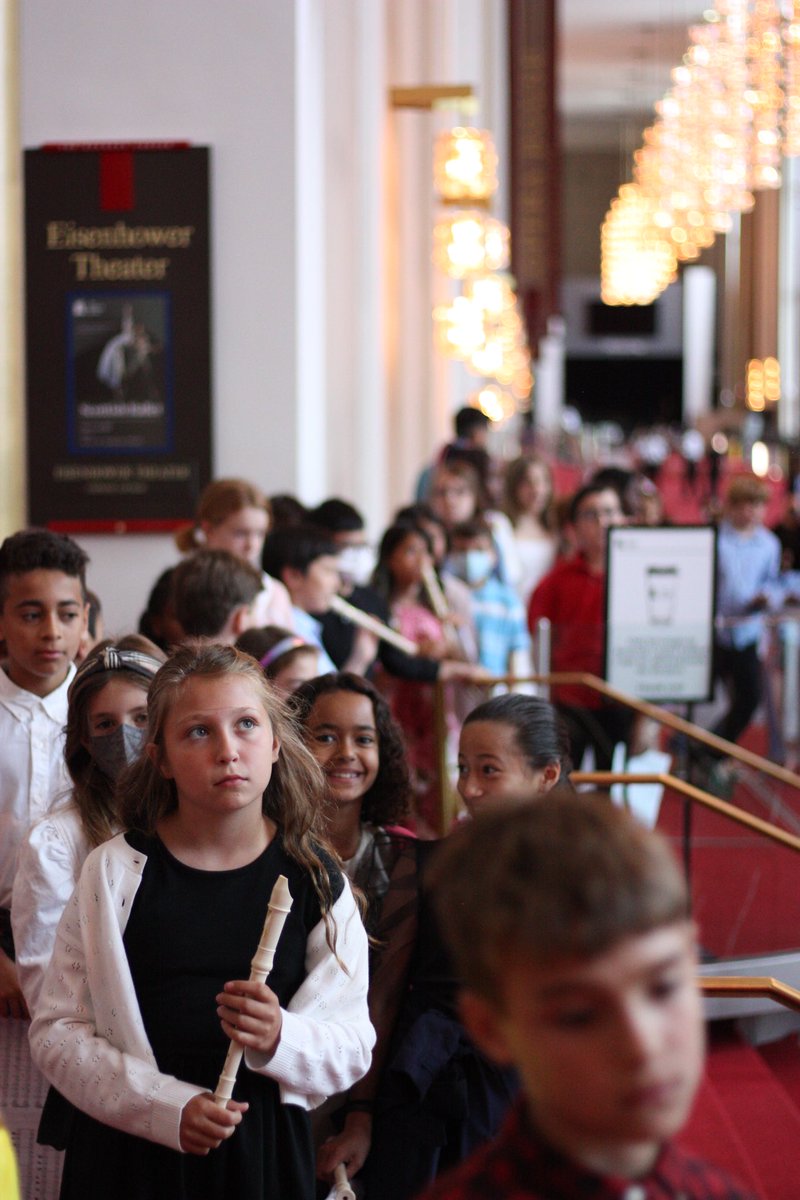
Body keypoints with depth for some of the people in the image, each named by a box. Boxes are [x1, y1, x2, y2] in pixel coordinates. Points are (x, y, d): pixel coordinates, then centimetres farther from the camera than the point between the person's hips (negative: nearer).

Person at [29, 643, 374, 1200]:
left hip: (266, 1153, 1)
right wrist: (168, 1106, -16)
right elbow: (56, 1030, -5)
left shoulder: (314, 878, 0)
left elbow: (354, 1046, -1)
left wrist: (279, 1038, -22)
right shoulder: (115, 871, -2)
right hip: (128, 1153, -1)